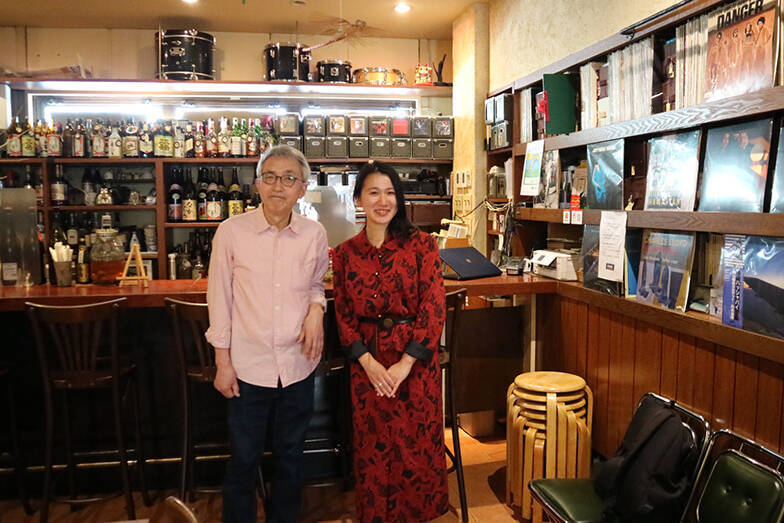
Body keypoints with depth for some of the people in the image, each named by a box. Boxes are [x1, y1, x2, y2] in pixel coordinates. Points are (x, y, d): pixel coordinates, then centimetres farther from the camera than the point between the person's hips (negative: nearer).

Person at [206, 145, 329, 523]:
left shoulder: (315, 235, -3)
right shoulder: (232, 232, -8)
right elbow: (220, 298, -3)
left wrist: (316, 307, -8)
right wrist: (222, 361, -2)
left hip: (298, 364, 2)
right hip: (248, 364, -2)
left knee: (290, 455, 19)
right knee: (243, 458, 11)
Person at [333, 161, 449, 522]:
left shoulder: (421, 245, -5)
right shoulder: (345, 253, 3)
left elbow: (434, 309, -9)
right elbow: (343, 315, 4)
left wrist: (405, 364, -14)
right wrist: (369, 363, -9)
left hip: (415, 358, -2)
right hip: (366, 361, 2)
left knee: (416, 446, 7)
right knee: (372, 449, 11)